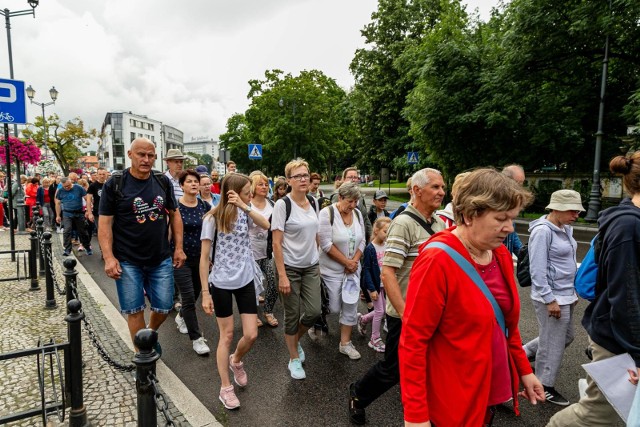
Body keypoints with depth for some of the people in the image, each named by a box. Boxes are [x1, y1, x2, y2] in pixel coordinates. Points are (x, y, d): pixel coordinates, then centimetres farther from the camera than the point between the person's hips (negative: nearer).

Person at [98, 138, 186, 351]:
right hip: (128, 262, -3)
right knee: (134, 310, 8)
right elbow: (105, 223, -6)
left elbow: (174, 214, 9)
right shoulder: (114, 184, -7)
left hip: (161, 259, 3)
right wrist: (109, 257, -14)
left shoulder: (163, 181, 3)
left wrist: (178, 248, 4)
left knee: (164, 307, 10)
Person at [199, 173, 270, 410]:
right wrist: (205, 292, -11)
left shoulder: (245, 213, 1)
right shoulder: (212, 218, -12)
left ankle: (236, 361, 40)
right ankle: (225, 388, 27)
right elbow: (204, 257, -10)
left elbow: (266, 225, -19)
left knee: (251, 335, 6)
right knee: (227, 335, 8)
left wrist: (245, 207, -27)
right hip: (221, 284, -4)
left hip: (245, 281, 4)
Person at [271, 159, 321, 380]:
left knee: (313, 312, 2)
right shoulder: (283, 204, -13)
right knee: (293, 315, 7)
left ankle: (295, 340, 34)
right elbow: (276, 243, -15)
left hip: (311, 267, 5)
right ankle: (294, 359, 28)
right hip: (289, 268, -5)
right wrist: (282, 276, -17)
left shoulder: (312, 202, 4)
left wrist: (317, 263, 12)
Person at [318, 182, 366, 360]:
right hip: (333, 270, -5)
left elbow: (361, 241, 6)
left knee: (351, 306, 8)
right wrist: (347, 262, -16)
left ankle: (345, 343, 24)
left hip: (353, 269, 5)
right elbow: (326, 244, -20)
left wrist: (354, 261, -10)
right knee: (334, 308, 5)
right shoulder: (327, 213, -16)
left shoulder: (357, 214, 2)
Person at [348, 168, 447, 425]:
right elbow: (387, 273, -23)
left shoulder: (439, 223, 5)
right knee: (394, 369, 9)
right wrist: (405, 313, -26)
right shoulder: (403, 224, -19)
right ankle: (358, 395, 34)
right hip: (406, 315, -7)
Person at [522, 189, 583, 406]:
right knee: (553, 343, 4)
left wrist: (573, 291, 18)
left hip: (566, 295, 9)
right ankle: (545, 387, 23)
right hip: (551, 297, -9)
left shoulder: (565, 229, 8)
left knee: (566, 337, 21)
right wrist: (550, 300, -20)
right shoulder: (542, 231, -19)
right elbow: (537, 270, -22)